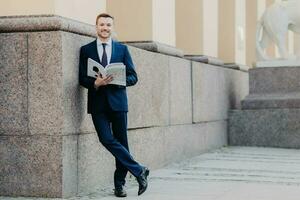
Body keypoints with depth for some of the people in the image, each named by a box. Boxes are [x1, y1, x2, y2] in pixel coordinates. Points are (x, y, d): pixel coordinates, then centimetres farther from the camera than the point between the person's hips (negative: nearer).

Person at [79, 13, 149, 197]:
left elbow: (133, 77, 6)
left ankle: (119, 183, 16)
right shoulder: (86, 50, 8)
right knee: (107, 139, -15)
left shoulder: (122, 49, 9)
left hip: (118, 102, 1)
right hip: (98, 103, -1)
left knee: (121, 142, 4)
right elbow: (82, 78, 4)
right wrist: (96, 83, -17)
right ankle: (139, 171, -6)